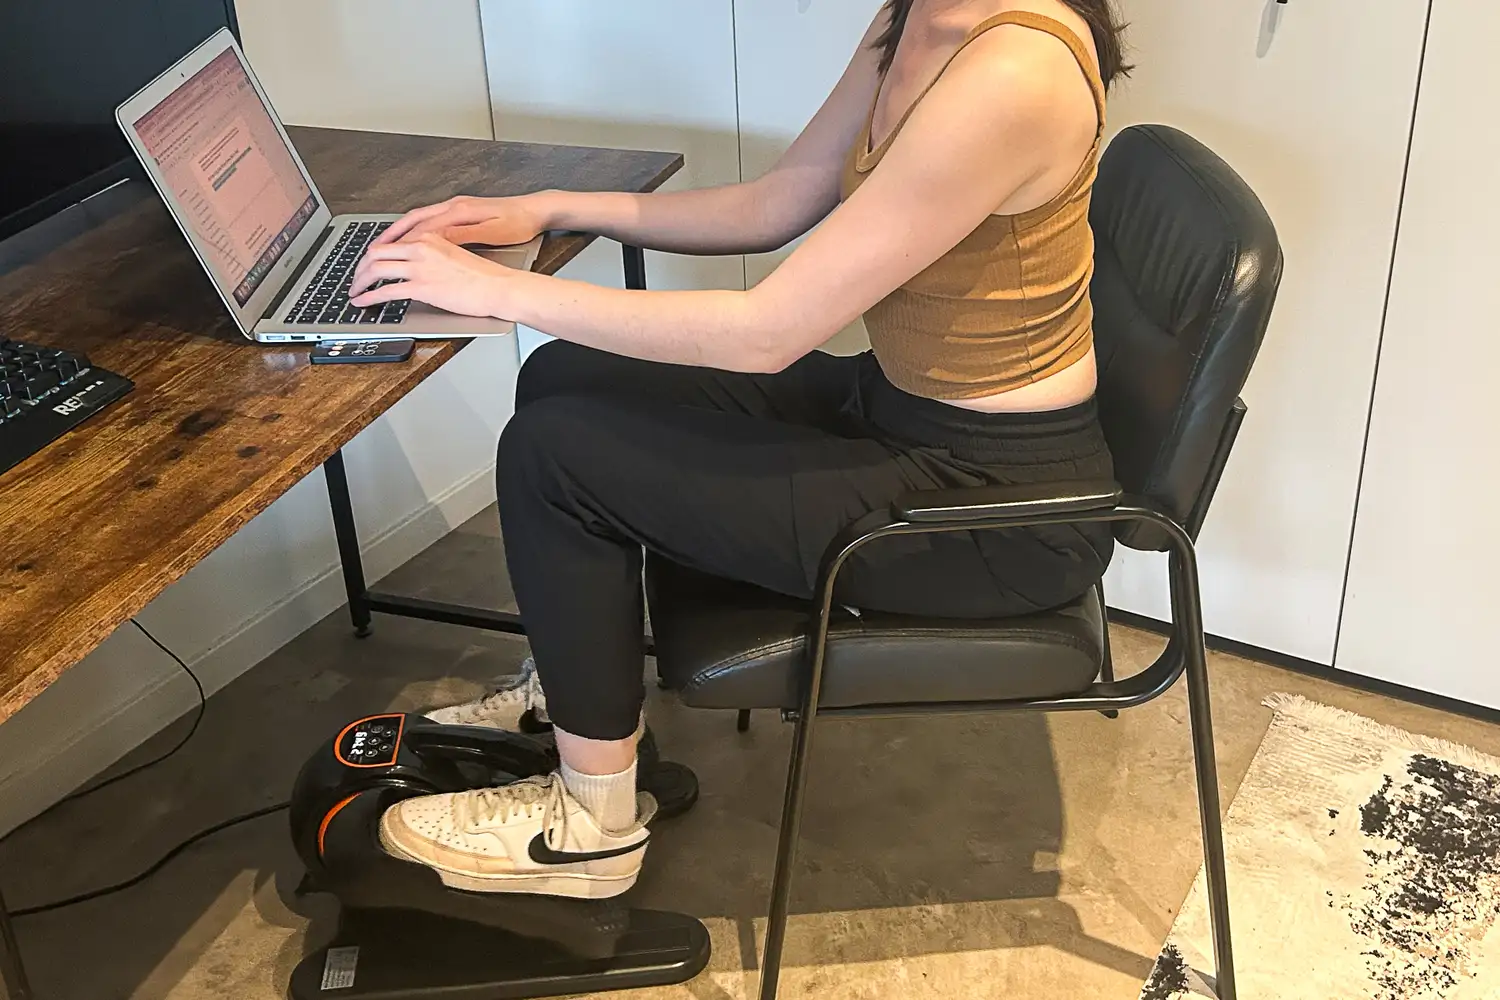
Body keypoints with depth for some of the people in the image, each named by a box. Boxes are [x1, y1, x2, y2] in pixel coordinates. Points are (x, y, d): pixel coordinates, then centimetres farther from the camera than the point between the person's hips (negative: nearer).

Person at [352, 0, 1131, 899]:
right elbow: (777, 203, 10)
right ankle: (572, 686, 28)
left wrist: (501, 291, -19)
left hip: (1002, 500, -8)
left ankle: (594, 826, 9)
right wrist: (550, 211, 3)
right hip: (899, 409, 9)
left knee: (557, 453, -11)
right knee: (568, 382, 6)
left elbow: (766, 333, -27)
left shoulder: (1013, 72, -29)